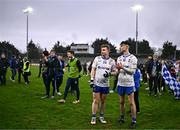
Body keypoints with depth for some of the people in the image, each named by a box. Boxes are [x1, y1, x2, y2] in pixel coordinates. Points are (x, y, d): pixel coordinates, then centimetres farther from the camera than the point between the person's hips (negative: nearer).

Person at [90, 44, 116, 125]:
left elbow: (114, 72, 7)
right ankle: (93, 117, 9)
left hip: (106, 84, 1)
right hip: (96, 83, -1)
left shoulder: (112, 61, 1)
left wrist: (109, 73, -14)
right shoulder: (97, 58, 0)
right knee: (96, 101, 0)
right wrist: (91, 80, -6)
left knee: (103, 101, 11)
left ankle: (101, 117, 24)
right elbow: (93, 70, 2)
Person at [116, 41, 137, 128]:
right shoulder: (119, 58, 11)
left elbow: (132, 71, -12)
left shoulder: (132, 58, -6)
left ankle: (134, 121, 8)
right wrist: (117, 68, -8)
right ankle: (122, 118, 25)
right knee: (121, 102, 13)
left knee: (131, 102, -1)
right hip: (120, 83, 5)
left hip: (129, 83, -5)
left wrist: (122, 67, -18)